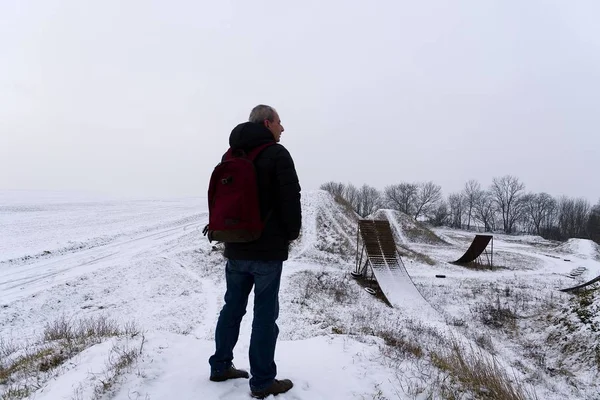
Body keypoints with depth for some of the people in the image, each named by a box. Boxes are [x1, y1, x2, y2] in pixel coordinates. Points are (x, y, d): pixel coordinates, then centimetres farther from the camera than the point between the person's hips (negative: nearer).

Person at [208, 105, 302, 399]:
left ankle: (220, 367, 27)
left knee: (232, 308, 17)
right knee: (265, 314, 0)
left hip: (235, 248, 7)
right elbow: (290, 198, -15)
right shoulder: (277, 154, -10)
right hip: (267, 250, -7)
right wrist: (292, 232, 2)